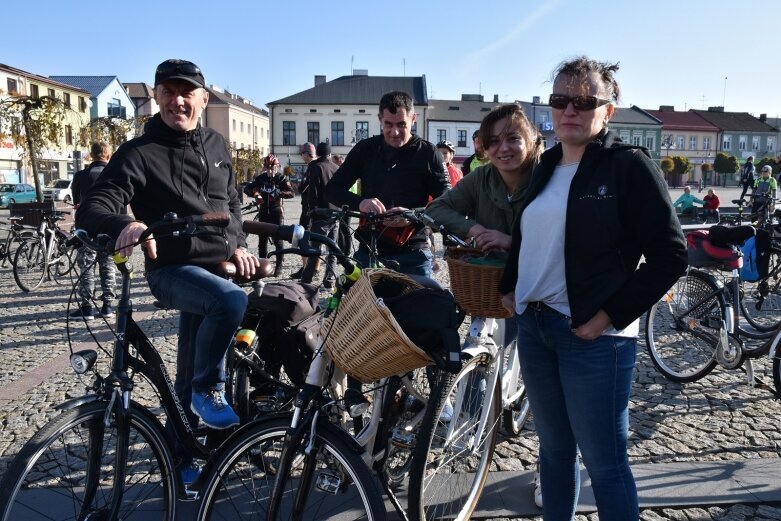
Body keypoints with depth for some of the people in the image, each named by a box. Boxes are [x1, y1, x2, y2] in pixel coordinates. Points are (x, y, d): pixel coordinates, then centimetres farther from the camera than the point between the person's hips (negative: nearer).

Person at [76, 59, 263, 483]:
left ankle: (178, 459, 33)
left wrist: (238, 244, 4)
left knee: (190, 376, 14)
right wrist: (125, 225, -41)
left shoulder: (215, 145, 8)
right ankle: (208, 390, -11)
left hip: (216, 265, 5)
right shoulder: (139, 153, -9)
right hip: (174, 269, -5)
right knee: (231, 301, -37)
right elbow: (90, 211, -19)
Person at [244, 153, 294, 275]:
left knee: (278, 240, -3)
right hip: (263, 212, 3)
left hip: (277, 212, -3)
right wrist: (255, 194, -15)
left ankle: (279, 266, 5)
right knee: (262, 240, 6)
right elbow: (247, 188, 5)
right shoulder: (260, 178, 6)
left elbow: (291, 193, -13)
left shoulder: (281, 178, -4)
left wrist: (279, 193, -29)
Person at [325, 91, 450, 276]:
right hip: (368, 252, 3)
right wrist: (360, 202, -17)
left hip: (413, 256, -2)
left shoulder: (428, 153, -1)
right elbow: (332, 190, 4)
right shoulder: (365, 149, 5)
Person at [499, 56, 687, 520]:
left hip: (592, 336, -6)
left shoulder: (629, 165, -7)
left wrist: (611, 315, -15)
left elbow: (670, 254, -11)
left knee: (604, 463, 4)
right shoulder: (547, 166, 12)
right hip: (534, 326, 6)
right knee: (554, 450, 18)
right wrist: (509, 287, 9)